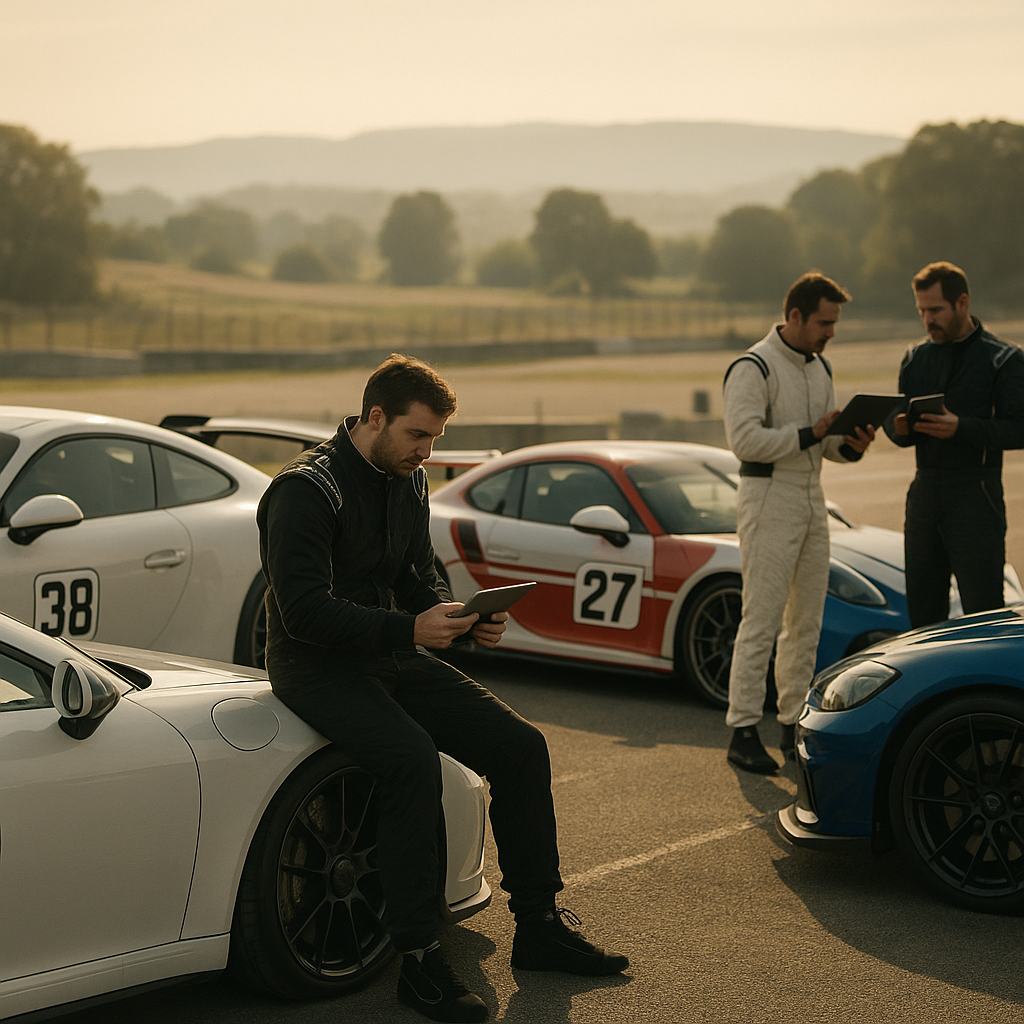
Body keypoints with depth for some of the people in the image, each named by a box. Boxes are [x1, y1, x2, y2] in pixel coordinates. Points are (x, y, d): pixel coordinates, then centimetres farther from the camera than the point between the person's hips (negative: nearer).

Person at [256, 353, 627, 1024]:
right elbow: (303, 610, -23)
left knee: (520, 746, -5)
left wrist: (467, 618, -6)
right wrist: (409, 629, -31)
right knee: (413, 757, -34)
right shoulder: (306, 489, -16)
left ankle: (540, 927, 7)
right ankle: (420, 959, -26)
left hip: (394, 655, 8)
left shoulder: (410, 482, 9)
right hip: (318, 665, -8)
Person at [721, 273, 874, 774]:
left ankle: (794, 726, 16)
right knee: (761, 621, -9)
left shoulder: (819, 369, 15)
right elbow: (744, 439, -21)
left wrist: (851, 444, -3)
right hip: (768, 502, -8)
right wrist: (810, 434, -21)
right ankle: (743, 732, -5)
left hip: (811, 502, 8)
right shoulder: (752, 368, -11)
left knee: (806, 621, 9)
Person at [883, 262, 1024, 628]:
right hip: (924, 493, 6)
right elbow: (897, 423, 16)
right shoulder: (915, 358, 14)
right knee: (922, 612, 8)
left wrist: (961, 427, -23)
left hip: (976, 497, -5)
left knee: (983, 614, -7)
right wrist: (899, 427, -9)